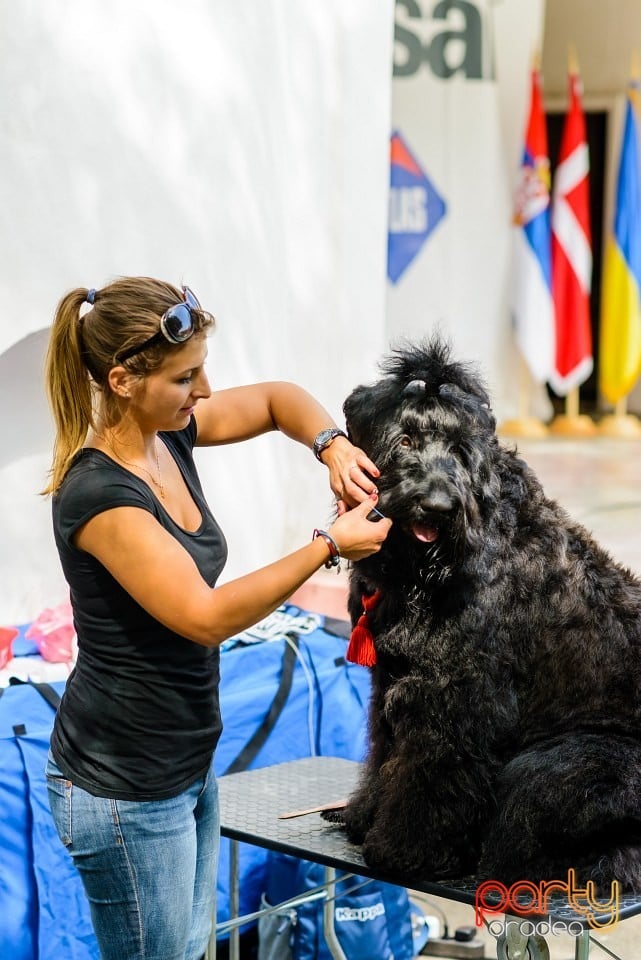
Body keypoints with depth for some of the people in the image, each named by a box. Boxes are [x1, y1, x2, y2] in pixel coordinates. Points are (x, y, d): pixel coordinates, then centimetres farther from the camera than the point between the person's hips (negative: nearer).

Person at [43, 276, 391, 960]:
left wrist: (333, 448, -6)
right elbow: (206, 617, -26)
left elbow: (275, 400, 15)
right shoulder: (98, 493, -24)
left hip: (186, 764, 8)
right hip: (124, 790, -8)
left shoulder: (165, 431, 0)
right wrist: (330, 546, -21)